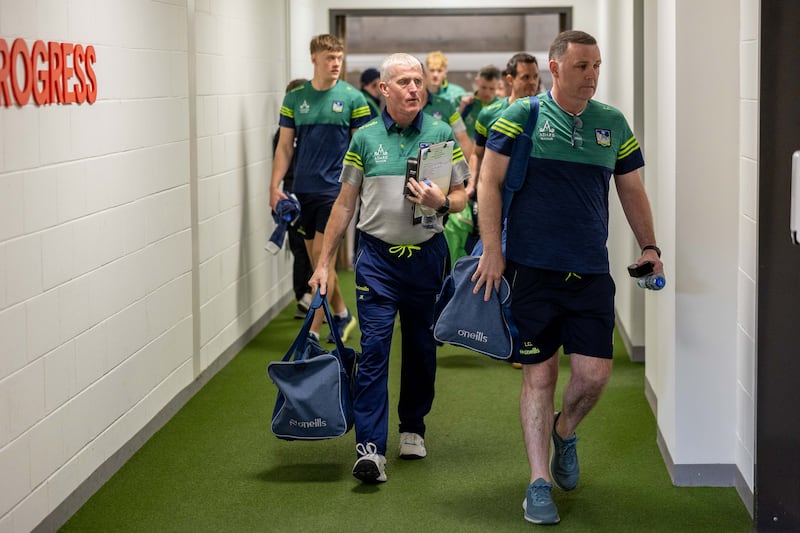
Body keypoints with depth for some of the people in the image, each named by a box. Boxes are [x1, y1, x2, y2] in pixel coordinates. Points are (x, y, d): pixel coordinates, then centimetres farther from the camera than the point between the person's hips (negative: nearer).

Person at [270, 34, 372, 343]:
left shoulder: (353, 98, -3)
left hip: (335, 189, -4)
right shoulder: (295, 98, 5)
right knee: (317, 259, 11)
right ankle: (342, 315, 30)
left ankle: (312, 333, -6)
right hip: (304, 190, 4)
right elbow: (285, 146, 8)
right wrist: (275, 185, -1)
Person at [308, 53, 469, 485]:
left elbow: (460, 197, 5)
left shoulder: (441, 134, 2)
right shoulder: (365, 138, 2)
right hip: (377, 256, -1)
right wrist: (323, 263, 5)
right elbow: (345, 203, 7)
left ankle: (413, 428, 30)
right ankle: (370, 448, -12)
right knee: (374, 347, -10)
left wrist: (441, 201, -19)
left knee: (421, 347, 12)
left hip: (426, 255, 1)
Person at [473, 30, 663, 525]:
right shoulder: (522, 116, -3)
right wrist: (492, 251, -9)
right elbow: (490, 182, -3)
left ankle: (564, 433, 29)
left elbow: (632, 190, 17)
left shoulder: (613, 123, 9)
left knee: (594, 374, -4)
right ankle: (540, 483, 12)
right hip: (532, 270, -3)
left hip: (592, 272, 3)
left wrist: (649, 247, 8)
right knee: (539, 374, 2)